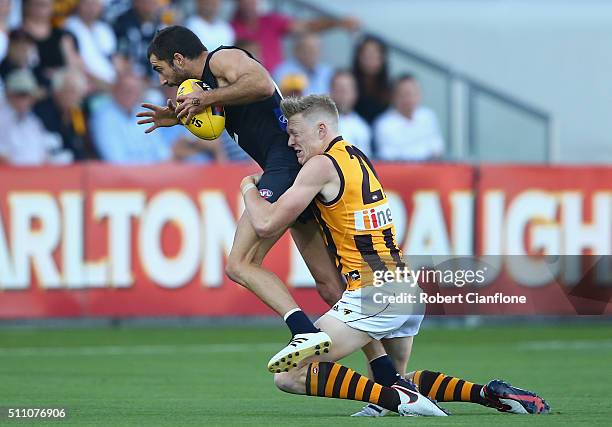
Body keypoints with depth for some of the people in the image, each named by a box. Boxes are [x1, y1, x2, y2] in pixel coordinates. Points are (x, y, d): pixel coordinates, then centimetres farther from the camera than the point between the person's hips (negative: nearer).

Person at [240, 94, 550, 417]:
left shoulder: (322, 165, -7)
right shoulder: (356, 157, 18)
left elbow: (266, 223, -8)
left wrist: (248, 188, 12)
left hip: (372, 295, -9)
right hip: (409, 292, 9)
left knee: (288, 374, -11)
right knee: (394, 377, 26)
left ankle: (397, 399, -22)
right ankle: (490, 394, 7)